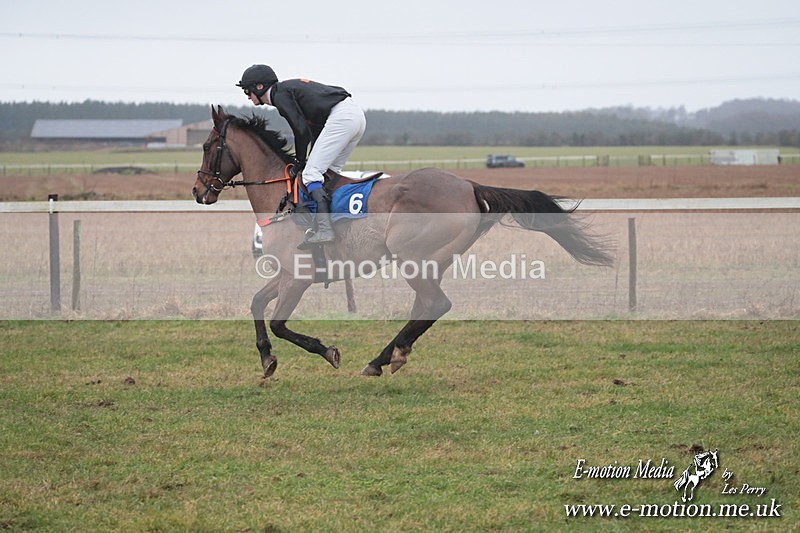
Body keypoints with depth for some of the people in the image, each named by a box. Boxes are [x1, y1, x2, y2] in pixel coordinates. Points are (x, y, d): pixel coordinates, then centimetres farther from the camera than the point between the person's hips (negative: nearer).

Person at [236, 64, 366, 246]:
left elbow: (301, 131, -9)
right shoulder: (290, 89, 26)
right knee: (329, 172, 17)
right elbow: (315, 127, 26)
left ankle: (324, 228, -23)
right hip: (357, 114, 10)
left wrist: (301, 162, 5)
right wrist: (312, 160, 21)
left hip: (341, 117, -10)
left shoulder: (280, 96, -3)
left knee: (311, 173, -11)